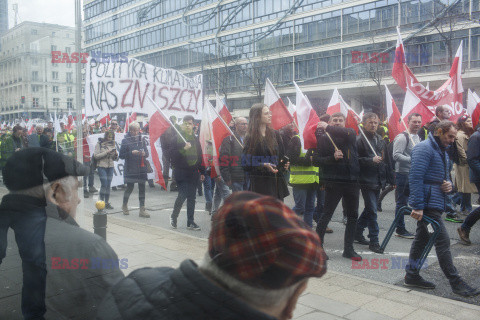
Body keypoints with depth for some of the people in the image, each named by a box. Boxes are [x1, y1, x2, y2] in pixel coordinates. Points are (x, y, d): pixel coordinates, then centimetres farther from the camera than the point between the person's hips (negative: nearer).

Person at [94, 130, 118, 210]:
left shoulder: (113, 144, 12)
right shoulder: (99, 144, -2)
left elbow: (115, 158, 15)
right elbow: (96, 156, -10)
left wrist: (116, 154, -7)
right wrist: (106, 153, -17)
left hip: (110, 167, 4)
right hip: (102, 166, -4)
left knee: (108, 185, 5)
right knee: (104, 184, -10)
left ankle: (107, 202, 11)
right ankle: (101, 202, 0)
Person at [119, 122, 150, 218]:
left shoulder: (142, 140, 10)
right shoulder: (125, 141, -2)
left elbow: (147, 153, 13)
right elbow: (121, 155, -4)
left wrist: (144, 153, -10)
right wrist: (131, 153, -17)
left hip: (141, 168, 4)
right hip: (130, 168, -3)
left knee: (142, 188, 1)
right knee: (130, 187, 1)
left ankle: (142, 210, 3)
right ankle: (124, 205, 27)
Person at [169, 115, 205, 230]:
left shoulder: (196, 139, 15)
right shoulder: (177, 138, 0)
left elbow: (200, 156, 19)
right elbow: (172, 154, -9)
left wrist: (202, 172, 16)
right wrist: (183, 149, -23)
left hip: (193, 173, 5)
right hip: (181, 172, -5)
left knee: (192, 198, 7)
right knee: (183, 195, -11)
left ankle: (190, 222, 15)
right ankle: (173, 216, 13)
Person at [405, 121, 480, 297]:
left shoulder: (442, 151, 19)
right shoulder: (424, 148, -13)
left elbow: (444, 176, 27)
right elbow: (415, 178, -21)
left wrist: (448, 184, 2)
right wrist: (417, 206, -24)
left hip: (436, 202, 10)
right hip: (427, 205, -10)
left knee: (421, 239, 13)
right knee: (442, 241, -5)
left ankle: (412, 275, 21)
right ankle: (456, 283, 3)